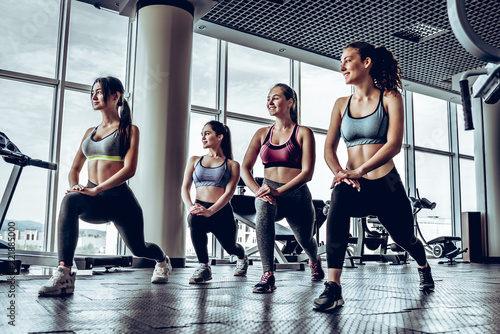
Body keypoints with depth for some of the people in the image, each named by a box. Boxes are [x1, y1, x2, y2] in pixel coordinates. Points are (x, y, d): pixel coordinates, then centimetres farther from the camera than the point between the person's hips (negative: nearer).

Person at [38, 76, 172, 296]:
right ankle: (64, 274, -36)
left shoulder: (129, 130, -2)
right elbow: (75, 168, 18)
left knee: (138, 249, 12)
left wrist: (95, 189, -24)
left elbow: (129, 169, -14)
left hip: (119, 198, -4)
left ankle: (163, 260, 51)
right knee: (70, 201, -32)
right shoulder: (90, 132, 16)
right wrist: (75, 188, -5)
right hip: (95, 204, 4)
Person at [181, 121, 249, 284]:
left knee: (230, 247, 9)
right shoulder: (194, 160, 17)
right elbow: (185, 188, 8)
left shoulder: (232, 165, 7)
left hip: (222, 211, -1)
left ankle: (242, 257, 51)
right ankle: (203, 267, -18)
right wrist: (190, 207, -14)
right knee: (195, 220, -34)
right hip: (199, 208, 1)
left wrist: (210, 211, -23)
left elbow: (229, 192, -6)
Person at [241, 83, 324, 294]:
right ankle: (268, 276, -33)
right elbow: (245, 168, 5)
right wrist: (257, 190, -15)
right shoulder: (262, 133, 11)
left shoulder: (303, 133, -1)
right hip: (268, 192, 2)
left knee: (305, 240, 14)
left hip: (296, 194, -1)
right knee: (264, 208, -34)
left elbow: (307, 172, -11)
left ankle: (315, 261, 55)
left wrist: (279, 191, -25)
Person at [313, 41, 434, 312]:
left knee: (405, 238, 15)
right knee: (339, 200, -33)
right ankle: (333, 287, -35)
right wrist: (340, 173, -20)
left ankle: (423, 267, 54)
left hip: (385, 183, -1)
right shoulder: (341, 104, 9)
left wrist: (358, 171, -27)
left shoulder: (390, 97, -2)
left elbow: (394, 144, -14)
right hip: (353, 185, 1)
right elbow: (329, 148, 2)